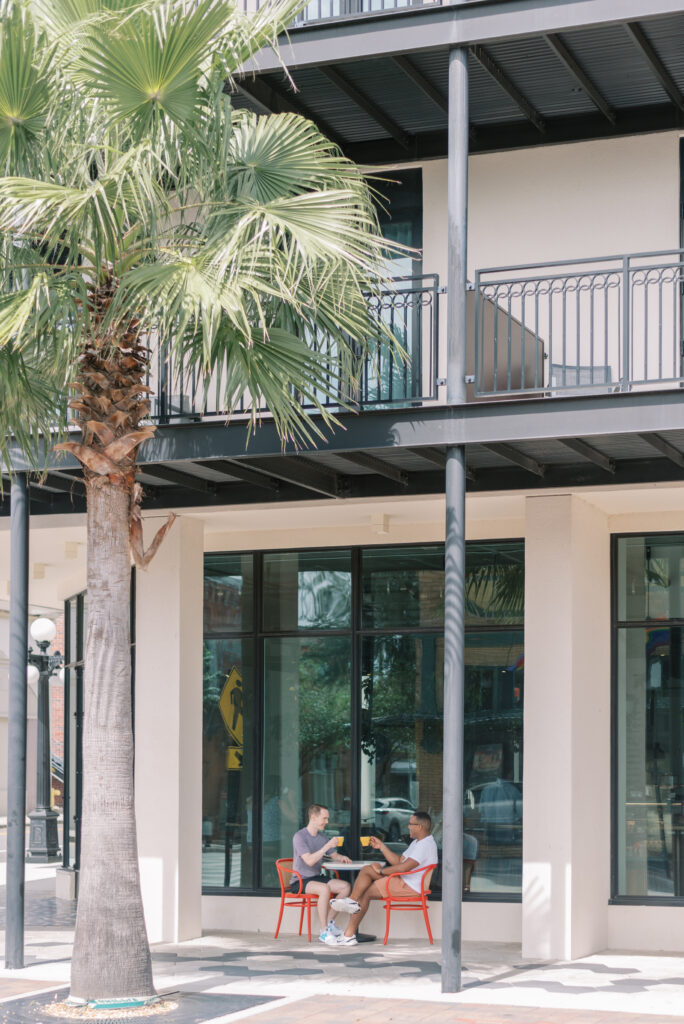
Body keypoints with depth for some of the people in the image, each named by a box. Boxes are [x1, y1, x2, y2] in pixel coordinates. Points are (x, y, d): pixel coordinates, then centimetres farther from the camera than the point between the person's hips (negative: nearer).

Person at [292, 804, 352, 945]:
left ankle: (329, 922, -3)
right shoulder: (299, 836, -14)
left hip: (316, 878, 8)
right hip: (300, 881, -8)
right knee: (325, 888, -35)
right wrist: (327, 846, -29)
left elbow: (334, 855, 21)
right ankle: (324, 932, -30)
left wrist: (341, 858, -3)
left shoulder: (322, 837, 11)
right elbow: (309, 861, -24)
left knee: (346, 886, -11)